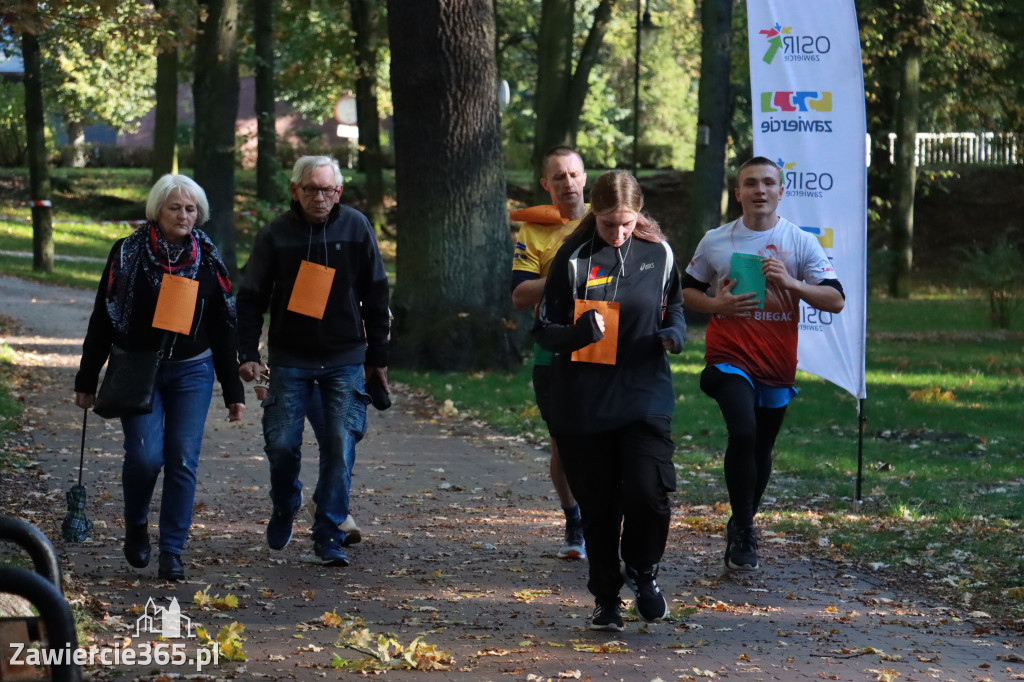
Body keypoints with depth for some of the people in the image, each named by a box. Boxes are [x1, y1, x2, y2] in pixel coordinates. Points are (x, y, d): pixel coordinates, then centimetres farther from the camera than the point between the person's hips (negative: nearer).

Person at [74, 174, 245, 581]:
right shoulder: (129, 254, -1)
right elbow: (102, 319, 3)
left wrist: (234, 392, 8)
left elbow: (223, 330, 9)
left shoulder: (208, 259, 5)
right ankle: (136, 525, 15)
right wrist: (86, 381, 2)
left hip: (192, 372, 2)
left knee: (183, 460, -4)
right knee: (146, 455, -14)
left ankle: (172, 552, 5)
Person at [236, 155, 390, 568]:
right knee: (281, 443, -4)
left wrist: (378, 357, 8)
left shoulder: (356, 227, 1)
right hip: (290, 359, 0)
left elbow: (376, 296, 8)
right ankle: (284, 508, 26)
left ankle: (328, 535, 3)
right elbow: (251, 298, 2)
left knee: (340, 445, -7)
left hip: (345, 360, 0)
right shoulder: (276, 234, -2)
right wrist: (248, 354, -8)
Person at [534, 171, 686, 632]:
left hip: (646, 397, 0)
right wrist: (580, 332, -23)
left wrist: (673, 334, -7)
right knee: (598, 504, 6)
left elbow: (674, 311, 17)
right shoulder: (573, 260, -2)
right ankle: (606, 598, 22)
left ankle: (643, 572, 12)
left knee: (648, 489, -16)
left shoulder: (658, 255, 4)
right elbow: (544, 330, -1)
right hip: (585, 400, 0)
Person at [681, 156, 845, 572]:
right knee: (743, 434, -22)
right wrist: (716, 305, -7)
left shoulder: (801, 243, 1)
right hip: (729, 357, -2)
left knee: (762, 449, 12)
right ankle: (742, 529, -10)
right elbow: (687, 291, 14)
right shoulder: (715, 242, 3)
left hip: (777, 365, 2)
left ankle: (742, 526, 33)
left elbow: (835, 300, -4)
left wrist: (790, 283, -19)